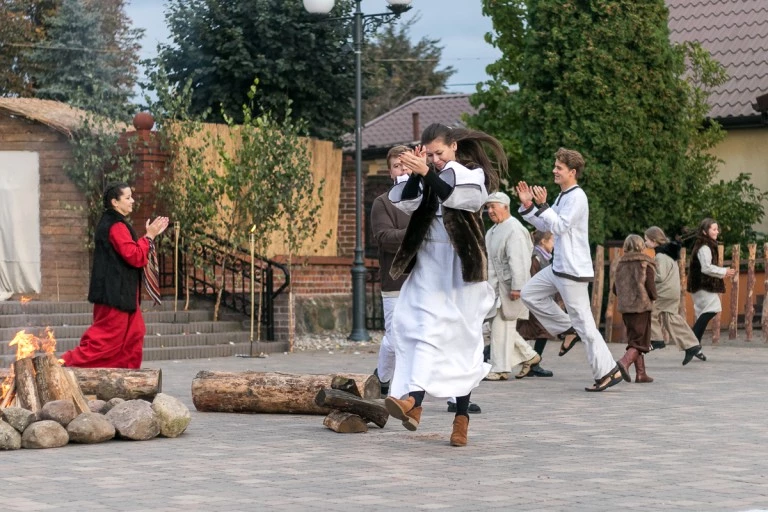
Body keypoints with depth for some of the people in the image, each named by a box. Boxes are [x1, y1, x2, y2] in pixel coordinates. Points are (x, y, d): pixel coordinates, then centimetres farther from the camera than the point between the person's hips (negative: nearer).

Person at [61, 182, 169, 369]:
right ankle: (70, 361, -3)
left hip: (115, 290, 10)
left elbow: (129, 251, 21)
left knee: (133, 332, 12)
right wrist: (149, 236, -14)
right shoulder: (116, 226, -18)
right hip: (117, 292, -10)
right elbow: (135, 257, -22)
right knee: (109, 336, -6)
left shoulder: (110, 223, 14)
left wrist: (150, 235, 14)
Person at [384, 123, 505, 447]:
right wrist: (415, 174, -21)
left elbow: (454, 196, -21)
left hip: (462, 267, -3)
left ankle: (462, 416, -9)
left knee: (461, 340, -6)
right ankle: (413, 401, -17)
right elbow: (405, 203, -6)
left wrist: (427, 173, -33)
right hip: (429, 265, 3)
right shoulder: (425, 178, 11)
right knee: (426, 328, -11)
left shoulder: (475, 175, 0)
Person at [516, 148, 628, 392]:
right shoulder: (562, 196, 15)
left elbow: (560, 226, -22)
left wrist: (542, 205, -22)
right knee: (530, 294, 14)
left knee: (583, 322, -8)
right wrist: (528, 206, 10)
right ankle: (567, 329, 20)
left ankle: (607, 371, -4)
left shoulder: (577, 197, -15)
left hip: (574, 269, -10)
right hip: (559, 267, 10)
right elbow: (545, 226, 18)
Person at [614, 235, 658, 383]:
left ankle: (641, 373, 16)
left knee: (634, 339, 15)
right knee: (640, 341, -2)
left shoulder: (621, 264, 5)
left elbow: (615, 288, 7)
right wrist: (653, 297, 6)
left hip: (625, 307, 5)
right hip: (641, 307, -5)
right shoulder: (646, 264, -9)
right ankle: (625, 361, -27)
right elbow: (650, 287, -14)